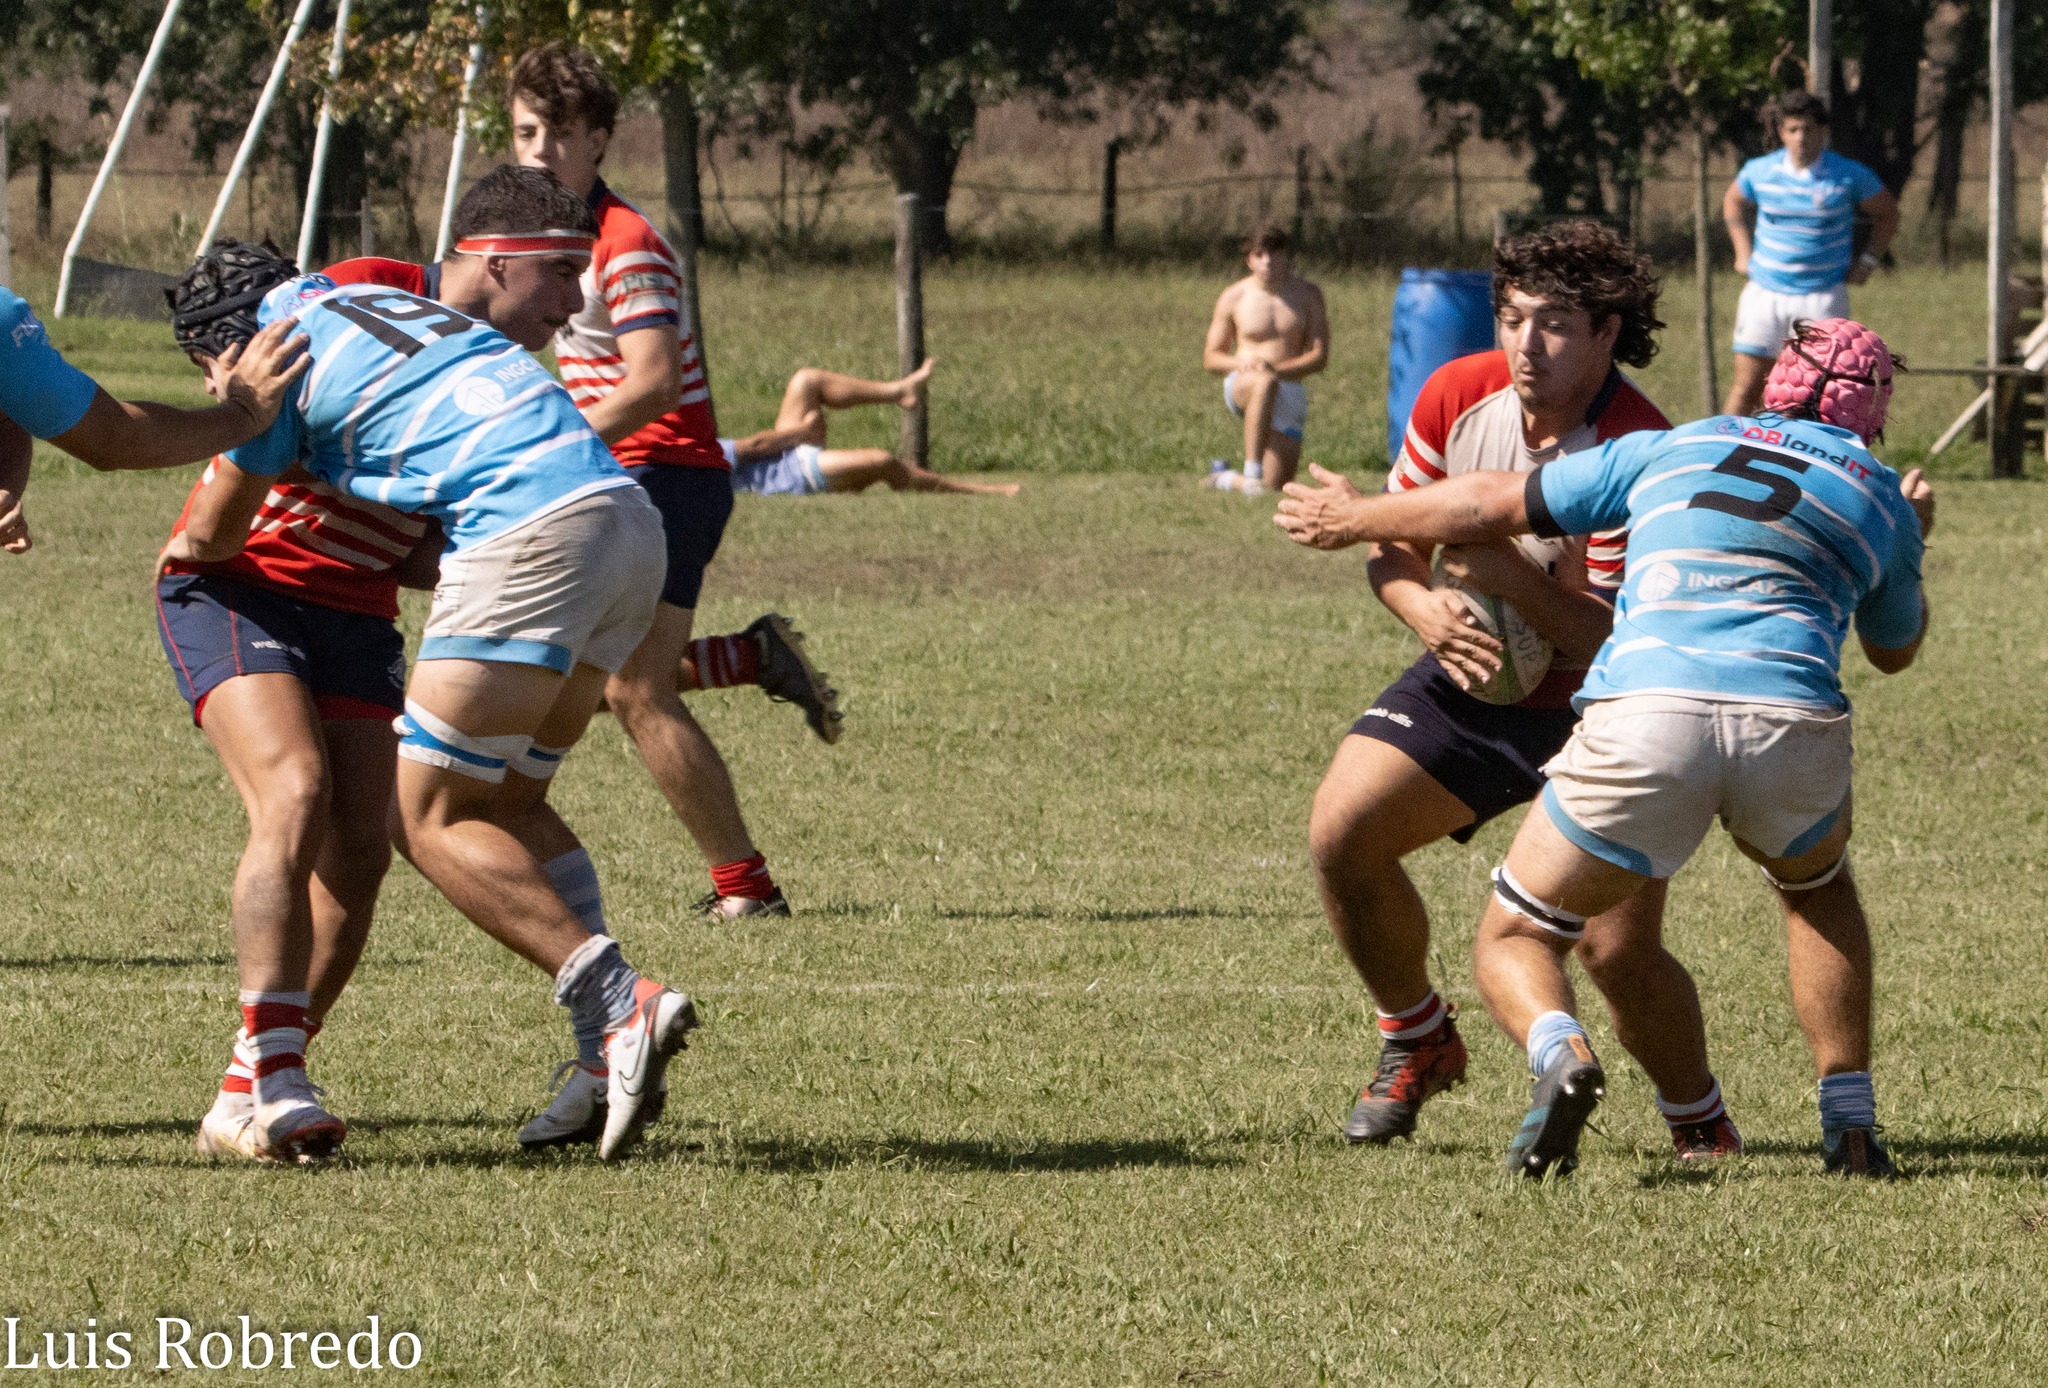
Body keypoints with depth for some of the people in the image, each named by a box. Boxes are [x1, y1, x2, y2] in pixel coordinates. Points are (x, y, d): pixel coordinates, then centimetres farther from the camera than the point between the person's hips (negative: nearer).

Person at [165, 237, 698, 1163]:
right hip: (628, 514, 8)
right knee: (498, 805, 17)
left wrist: (178, 549, 39)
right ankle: (615, 1053, 7)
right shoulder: (384, 303, 29)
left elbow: (211, 537, 18)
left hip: (532, 527, -8)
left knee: (431, 820, -4)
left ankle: (622, 1007, -21)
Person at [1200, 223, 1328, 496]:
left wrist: (1278, 369, -21)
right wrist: (1239, 363, -18)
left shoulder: (1308, 296, 4)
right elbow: (1210, 359, 6)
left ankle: (1224, 477, 23)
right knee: (1264, 382, -42)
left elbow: (1319, 357, -2)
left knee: (1276, 485, -9)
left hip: (1291, 390, 2)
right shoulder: (1233, 297, 3)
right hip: (1242, 388, -2)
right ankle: (1252, 472, -41)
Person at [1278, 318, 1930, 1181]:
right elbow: (1895, 650, 42)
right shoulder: (1885, 502, 24)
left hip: (1645, 719, -2)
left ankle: (1560, 1052, -22)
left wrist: (1355, 519, 41)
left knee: (1512, 939, 12)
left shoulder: (1675, 450, 23)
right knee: (1818, 887, 36)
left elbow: (1487, 508, 26)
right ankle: (1850, 1124, 25)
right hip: (1792, 720, 2)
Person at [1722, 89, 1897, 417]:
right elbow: (1733, 202, 23)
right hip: (1765, 292, 2)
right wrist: (1744, 252, 14)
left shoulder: (1850, 176, -6)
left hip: (1822, 296, -2)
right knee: (1746, 384, 0)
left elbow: (1887, 214, 10)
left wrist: (1867, 262, 2)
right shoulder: (1759, 171, 0)